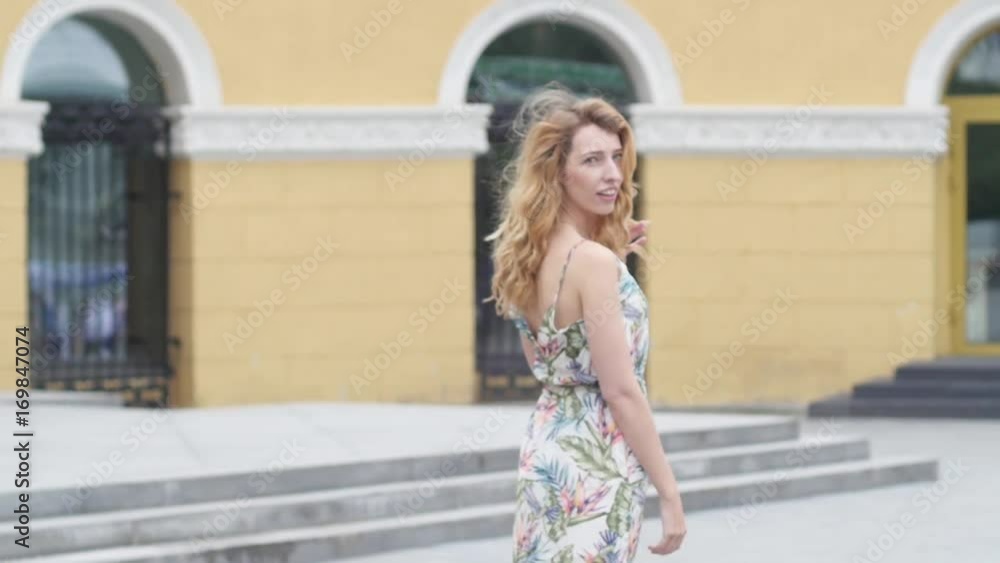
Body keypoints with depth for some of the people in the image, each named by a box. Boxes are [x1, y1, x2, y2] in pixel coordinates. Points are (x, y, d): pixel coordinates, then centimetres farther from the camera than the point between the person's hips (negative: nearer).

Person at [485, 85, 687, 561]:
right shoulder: (593, 261, -19)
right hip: (592, 468, -9)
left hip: (546, 447, 9)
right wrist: (669, 493, -14)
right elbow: (621, 391, -20)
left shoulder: (530, 254, 6)